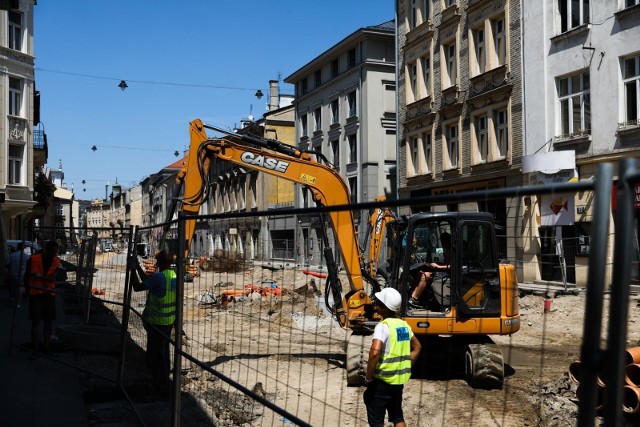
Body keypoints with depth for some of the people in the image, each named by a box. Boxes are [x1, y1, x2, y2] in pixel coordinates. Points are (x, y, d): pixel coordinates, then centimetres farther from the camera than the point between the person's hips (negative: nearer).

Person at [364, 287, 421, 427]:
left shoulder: (383, 326, -18)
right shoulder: (404, 325, 7)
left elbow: (375, 352, -30)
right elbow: (417, 347, 19)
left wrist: (368, 377, -18)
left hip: (382, 380, -7)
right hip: (399, 380, 7)